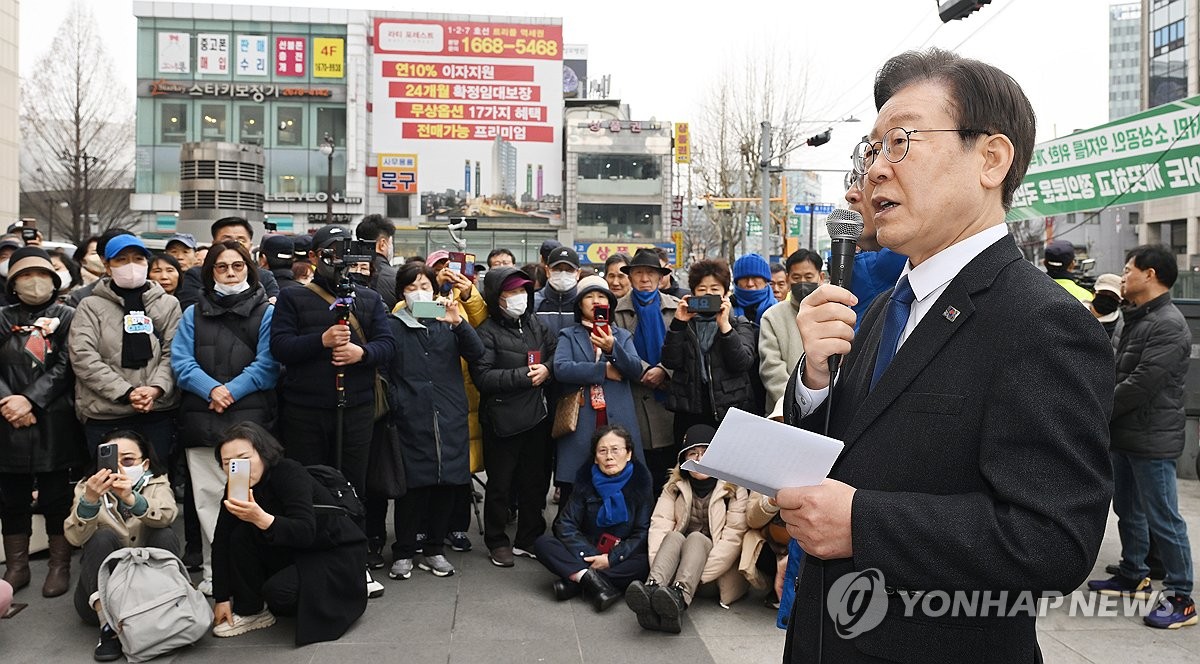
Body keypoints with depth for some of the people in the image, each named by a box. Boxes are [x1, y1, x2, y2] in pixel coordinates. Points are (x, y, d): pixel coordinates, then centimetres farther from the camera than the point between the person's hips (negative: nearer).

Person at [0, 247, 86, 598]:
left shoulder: (66, 317, 4)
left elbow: (66, 365, -5)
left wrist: (30, 400, -14)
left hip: (55, 421, -2)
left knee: (56, 496, 3)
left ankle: (60, 566, 13)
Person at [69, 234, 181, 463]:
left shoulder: (168, 304, 10)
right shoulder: (90, 306, 6)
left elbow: (173, 354, 3)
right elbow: (83, 357, -5)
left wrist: (156, 388, -15)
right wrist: (127, 392, -13)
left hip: (159, 411, 1)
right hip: (104, 415, -1)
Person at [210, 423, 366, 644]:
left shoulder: (289, 474, -26)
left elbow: (306, 532, -37)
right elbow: (221, 542, -3)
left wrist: (261, 518, -51)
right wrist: (222, 598, -6)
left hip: (338, 553, -7)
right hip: (295, 552, 7)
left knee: (278, 591, -27)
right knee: (240, 536, -13)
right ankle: (250, 610, -1)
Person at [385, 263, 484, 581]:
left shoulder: (447, 323, 13)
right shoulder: (392, 326, 6)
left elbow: (477, 354, -1)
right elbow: (383, 371, 2)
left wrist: (458, 322, -14)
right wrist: (395, 405, -9)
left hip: (449, 420, 3)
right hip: (412, 421, -3)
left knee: (446, 484, 6)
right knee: (413, 486, -2)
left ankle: (434, 550, 20)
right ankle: (403, 553, 14)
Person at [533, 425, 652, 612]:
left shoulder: (639, 482, -4)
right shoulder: (586, 480, 0)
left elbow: (642, 533, -7)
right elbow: (565, 525, -5)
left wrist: (611, 559, -19)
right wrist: (590, 556, -19)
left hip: (621, 559, -2)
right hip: (585, 557, 2)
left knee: (645, 563, -34)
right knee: (542, 544, -19)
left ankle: (575, 583, -33)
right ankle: (589, 578, -36)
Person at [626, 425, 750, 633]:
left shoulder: (735, 490, 0)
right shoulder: (674, 487, 10)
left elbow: (733, 538, -11)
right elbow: (659, 524, -5)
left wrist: (701, 573, -23)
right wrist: (657, 567, -23)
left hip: (718, 574, -2)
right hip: (680, 558, 2)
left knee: (696, 538, -30)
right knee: (674, 536, -26)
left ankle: (679, 598, -59)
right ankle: (652, 588, -57)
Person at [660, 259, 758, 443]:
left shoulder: (740, 324, 9)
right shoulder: (685, 323, 13)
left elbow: (743, 363, -8)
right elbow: (670, 362, -1)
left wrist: (724, 325, -13)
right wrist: (679, 323, -8)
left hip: (730, 410, -1)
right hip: (689, 412, 2)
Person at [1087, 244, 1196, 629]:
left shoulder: (1168, 325, -18)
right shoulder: (1137, 319, 14)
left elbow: (1142, 385, -24)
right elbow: (1116, 368, 18)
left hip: (1152, 438, -10)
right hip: (1125, 434, 10)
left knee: (1162, 518, -2)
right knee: (1127, 509, 19)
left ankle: (1180, 598, 8)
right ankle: (1133, 576, 32)